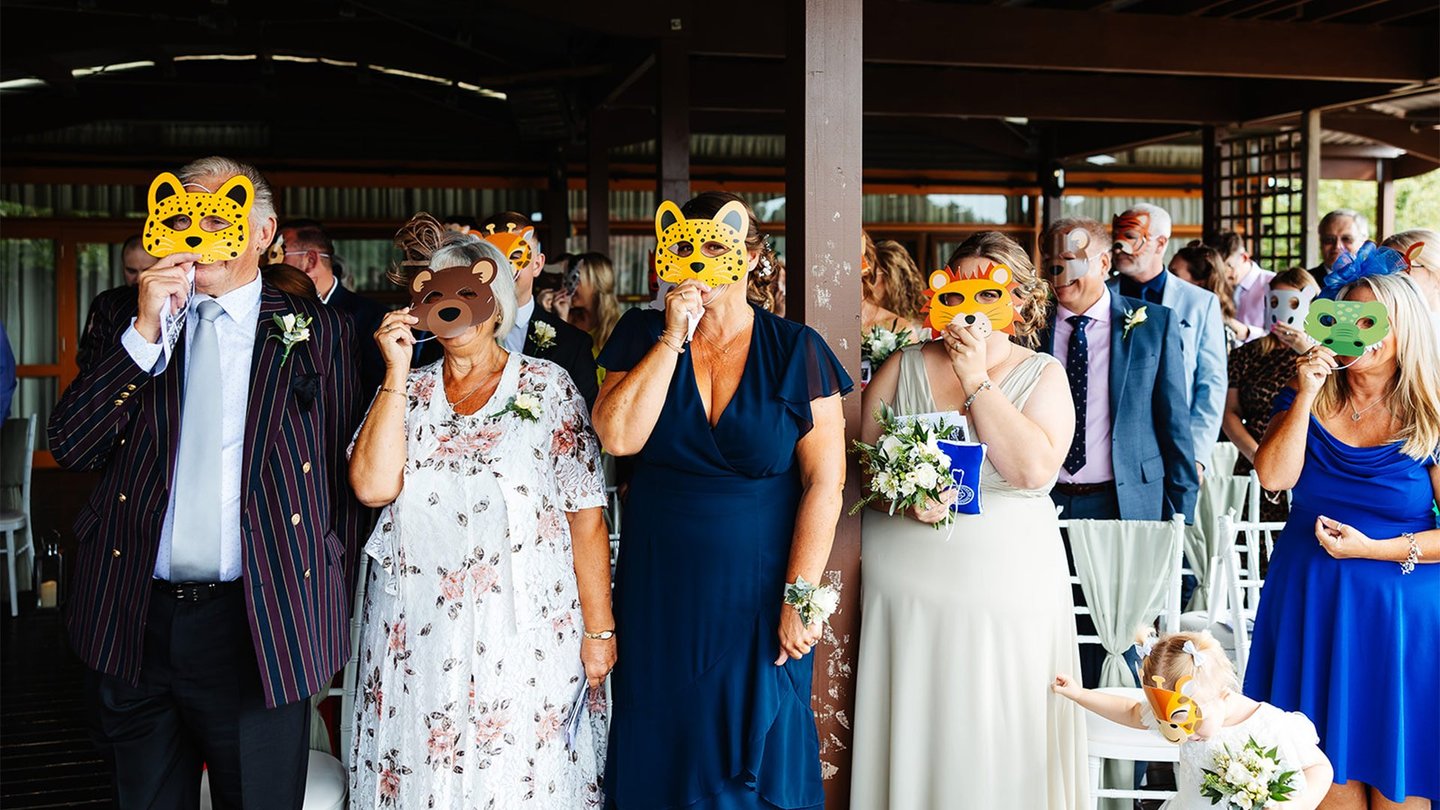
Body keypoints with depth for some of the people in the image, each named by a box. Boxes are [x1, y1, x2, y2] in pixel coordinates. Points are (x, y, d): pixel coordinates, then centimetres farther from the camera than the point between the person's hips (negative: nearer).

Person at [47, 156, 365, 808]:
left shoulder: (317, 330, 0)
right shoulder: (121, 318, 6)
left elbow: (337, 477, 3)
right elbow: (68, 447, -3)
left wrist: (330, 613, 3)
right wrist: (145, 333, -14)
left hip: (261, 625, -2)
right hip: (136, 623, 2)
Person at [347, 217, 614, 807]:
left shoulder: (548, 387, -1)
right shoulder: (408, 392, 8)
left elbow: (586, 517, -4)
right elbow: (372, 487, -9)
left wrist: (599, 630, -6)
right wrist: (397, 374, -8)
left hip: (523, 638, -3)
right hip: (416, 638, 3)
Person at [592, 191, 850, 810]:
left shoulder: (795, 350, -5)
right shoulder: (644, 335, 1)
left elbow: (824, 481, -8)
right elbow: (619, 436, -14)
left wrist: (800, 593, -13)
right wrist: (673, 339, -15)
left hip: (758, 591, -1)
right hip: (659, 590, 2)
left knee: (757, 756, 11)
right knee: (659, 752, 14)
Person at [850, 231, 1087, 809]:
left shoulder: (1042, 374, 2)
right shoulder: (905, 366, 6)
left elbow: (1035, 469, -14)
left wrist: (976, 381, -11)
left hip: (1008, 583, -1)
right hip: (906, 581, 1)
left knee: (997, 738, 4)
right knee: (912, 733, 6)